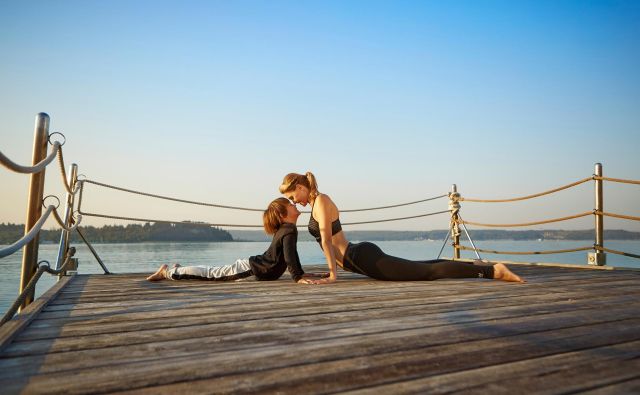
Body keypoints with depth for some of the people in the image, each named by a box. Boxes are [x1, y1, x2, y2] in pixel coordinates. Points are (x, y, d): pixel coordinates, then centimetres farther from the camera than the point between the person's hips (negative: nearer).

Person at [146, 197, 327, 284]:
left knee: (213, 273, 23)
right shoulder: (289, 230, -21)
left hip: (251, 265, 9)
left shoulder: (284, 229, 11)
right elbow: (289, 256, -31)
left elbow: (292, 253, 20)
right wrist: (297, 278, -31)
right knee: (210, 274, 0)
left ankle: (180, 269, 38)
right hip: (250, 268, -9)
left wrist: (303, 273, 16)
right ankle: (168, 271, 11)